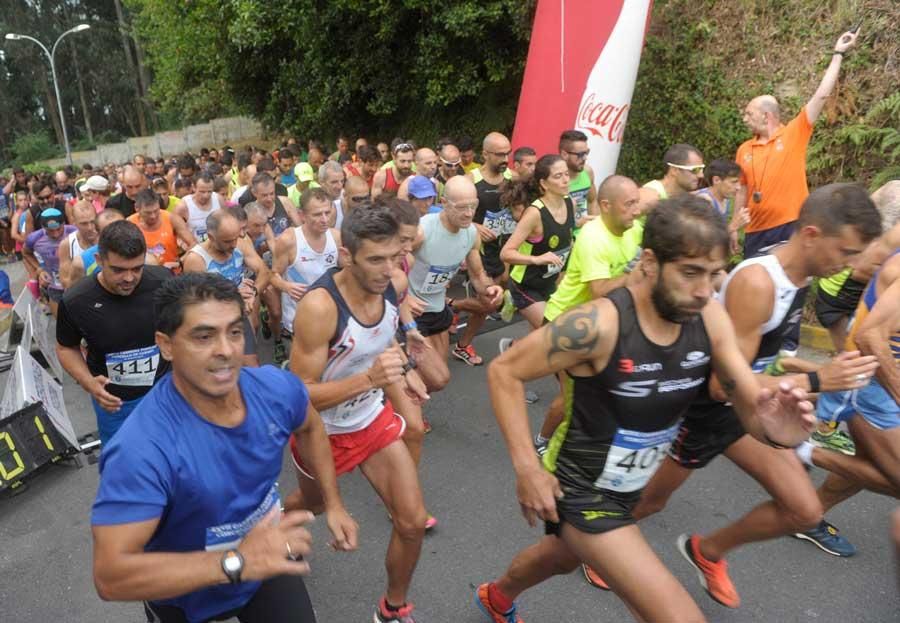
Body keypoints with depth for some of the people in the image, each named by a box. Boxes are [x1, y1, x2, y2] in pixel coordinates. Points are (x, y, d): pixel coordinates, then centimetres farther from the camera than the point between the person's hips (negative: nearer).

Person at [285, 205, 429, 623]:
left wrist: (400, 373, -8)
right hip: (322, 430, -4)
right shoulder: (319, 306, -33)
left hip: (373, 418, 4)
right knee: (310, 504, 25)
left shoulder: (388, 289, -12)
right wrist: (368, 379, -42)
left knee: (413, 521, 0)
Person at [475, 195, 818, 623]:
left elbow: (751, 408, -8)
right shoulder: (599, 324, -31)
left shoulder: (710, 319, -13)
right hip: (579, 487, -7)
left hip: (629, 486, 7)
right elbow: (503, 371, -22)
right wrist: (527, 467, -26)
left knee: (562, 558, 33)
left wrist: (774, 427, -32)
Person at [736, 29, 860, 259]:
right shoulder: (744, 150, 8)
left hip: (792, 227, -3)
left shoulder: (794, 133, 0)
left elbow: (821, 95, -4)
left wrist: (838, 54, -1)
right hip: (756, 232, 4)